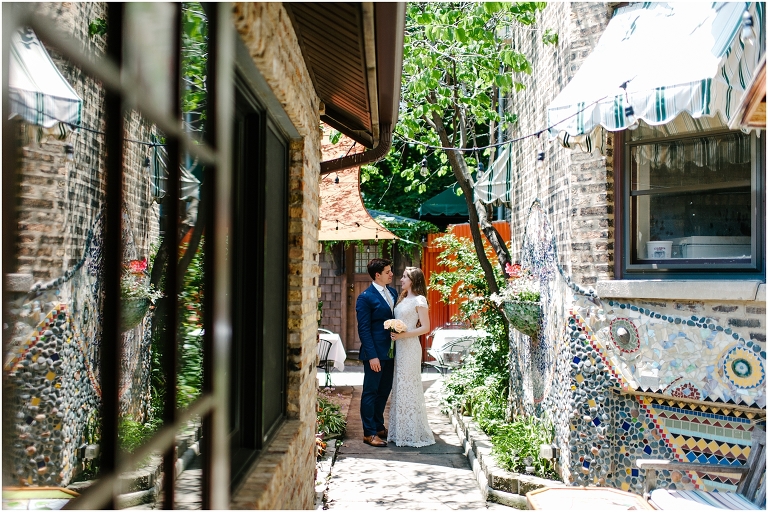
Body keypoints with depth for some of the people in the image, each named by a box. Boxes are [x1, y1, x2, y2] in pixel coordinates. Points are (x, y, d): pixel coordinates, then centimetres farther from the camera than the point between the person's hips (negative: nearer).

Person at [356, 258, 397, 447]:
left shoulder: (393, 292, 9)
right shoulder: (365, 297, -12)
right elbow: (363, 329, -14)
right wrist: (372, 355, -18)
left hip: (390, 351, 7)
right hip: (375, 353, -7)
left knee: (384, 391, 16)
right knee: (371, 391, 3)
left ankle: (379, 426, 29)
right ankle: (369, 433, 12)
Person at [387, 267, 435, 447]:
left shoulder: (419, 300, -9)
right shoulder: (403, 299, 16)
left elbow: (426, 327, -13)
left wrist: (403, 335, -19)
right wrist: (393, 333, 1)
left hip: (410, 346, -8)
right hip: (398, 346, 8)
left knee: (409, 387, -3)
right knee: (399, 387, 11)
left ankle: (413, 433, 6)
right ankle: (400, 430, 19)